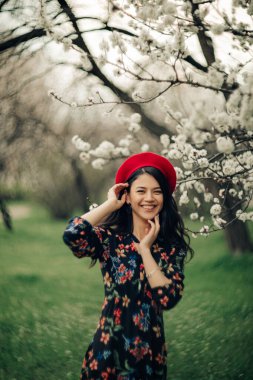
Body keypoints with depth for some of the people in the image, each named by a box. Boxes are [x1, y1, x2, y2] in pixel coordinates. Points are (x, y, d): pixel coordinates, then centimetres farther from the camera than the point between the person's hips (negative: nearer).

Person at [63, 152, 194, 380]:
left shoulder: (172, 247, -1)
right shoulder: (110, 238, -6)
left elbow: (169, 299, -15)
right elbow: (72, 235, -27)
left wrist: (145, 249, -13)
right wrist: (110, 204, -14)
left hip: (150, 352, 2)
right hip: (108, 349, -2)